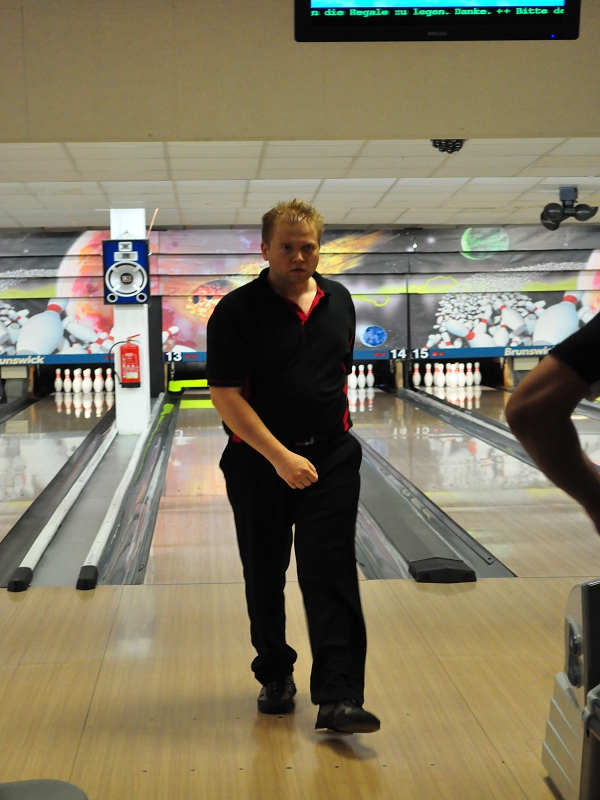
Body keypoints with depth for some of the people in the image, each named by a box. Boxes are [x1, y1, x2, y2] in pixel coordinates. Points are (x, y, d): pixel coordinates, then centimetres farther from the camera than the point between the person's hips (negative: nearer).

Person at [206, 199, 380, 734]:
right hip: (260, 463, -2)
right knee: (265, 576, 11)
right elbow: (226, 395, -15)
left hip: (331, 459, 2)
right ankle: (275, 675, 30)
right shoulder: (237, 312, -10)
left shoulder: (339, 302, 5)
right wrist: (279, 456, -21)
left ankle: (338, 697, -4)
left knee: (332, 577, -4)